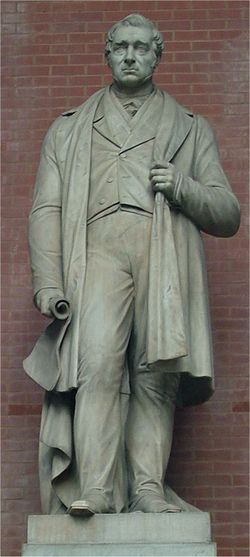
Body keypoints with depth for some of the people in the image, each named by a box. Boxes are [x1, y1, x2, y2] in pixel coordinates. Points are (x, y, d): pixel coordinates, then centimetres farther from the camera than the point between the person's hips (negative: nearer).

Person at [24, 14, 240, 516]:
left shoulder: (191, 130, 24)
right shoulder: (69, 130, 25)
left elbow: (228, 216, 18)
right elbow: (46, 210, 15)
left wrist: (183, 188, -3)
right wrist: (47, 283, 1)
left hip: (165, 254, 1)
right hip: (98, 252, -1)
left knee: (155, 373, -10)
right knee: (99, 361, -20)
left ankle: (148, 487, -10)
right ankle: (95, 490, -25)